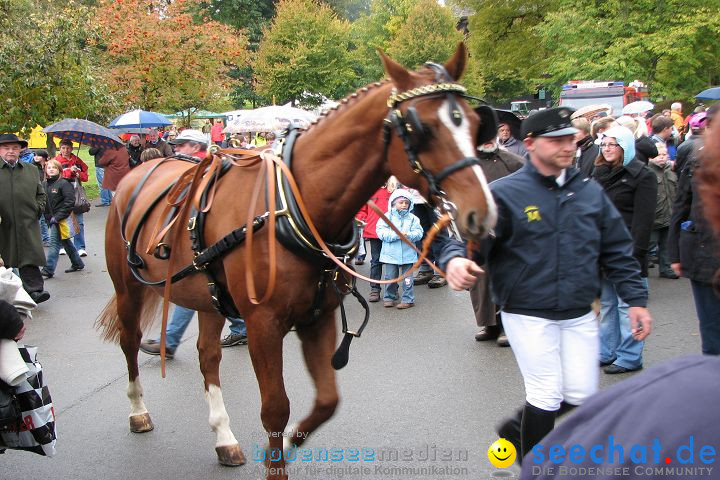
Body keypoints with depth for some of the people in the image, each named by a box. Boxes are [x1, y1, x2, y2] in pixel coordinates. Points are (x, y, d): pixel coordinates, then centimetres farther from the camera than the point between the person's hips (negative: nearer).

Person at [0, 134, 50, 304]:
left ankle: (34, 289, -9)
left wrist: (39, 208, 6)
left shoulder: (31, 170, 14)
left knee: (30, 258, -6)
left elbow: (40, 193, 22)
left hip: (27, 223, 1)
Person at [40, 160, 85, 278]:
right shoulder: (44, 185, 9)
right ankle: (77, 264, 29)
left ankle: (48, 269, -7)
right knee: (66, 242, 16)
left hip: (62, 219, -7)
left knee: (54, 243, -9)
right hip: (52, 219, 7)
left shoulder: (64, 183, -11)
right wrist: (47, 216, 3)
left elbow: (69, 202, -15)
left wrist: (57, 217, -17)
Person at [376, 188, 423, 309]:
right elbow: (381, 232, -10)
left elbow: (418, 233, -3)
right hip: (391, 253, 0)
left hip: (407, 254, 0)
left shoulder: (413, 218, 4)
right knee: (390, 277, 7)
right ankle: (389, 297, 21)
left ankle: (408, 299, 12)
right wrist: (396, 235, -20)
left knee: (407, 277, 4)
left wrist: (408, 235, -23)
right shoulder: (387, 217, 0)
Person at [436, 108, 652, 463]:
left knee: (581, 394, 9)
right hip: (528, 315, -5)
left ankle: (518, 426, 35)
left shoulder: (590, 192, 6)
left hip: (579, 315, 5)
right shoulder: (504, 193, -9)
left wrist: (636, 299, 6)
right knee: (547, 394, -1)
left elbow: (617, 250, 10)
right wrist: (455, 258, -38)